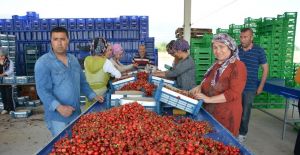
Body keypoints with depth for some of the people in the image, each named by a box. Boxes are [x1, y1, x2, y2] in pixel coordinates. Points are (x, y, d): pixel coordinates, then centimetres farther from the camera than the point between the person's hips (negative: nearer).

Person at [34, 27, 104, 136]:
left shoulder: (73, 59, 7)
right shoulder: (43, 63, -12)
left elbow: (82, 82, 16)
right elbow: (43, 90, -19)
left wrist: (93, 96, 6)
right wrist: (59, 107, -31)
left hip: (76, 113, 6)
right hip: (57, 116, -6)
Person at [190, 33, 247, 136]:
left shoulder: (237, 66, -14)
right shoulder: (217, 64, 11)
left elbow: (234, 93, -21)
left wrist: (209, 99, -24)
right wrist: (200, 87, 2)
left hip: (227, 115, -7)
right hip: (210, 112, 7)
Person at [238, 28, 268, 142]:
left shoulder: (259, 51, -5)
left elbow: (265, 69, 2)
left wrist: (261, 86, -1)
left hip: (250, 88, -2)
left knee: (245, 112, 8)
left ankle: (242, 133, 25)